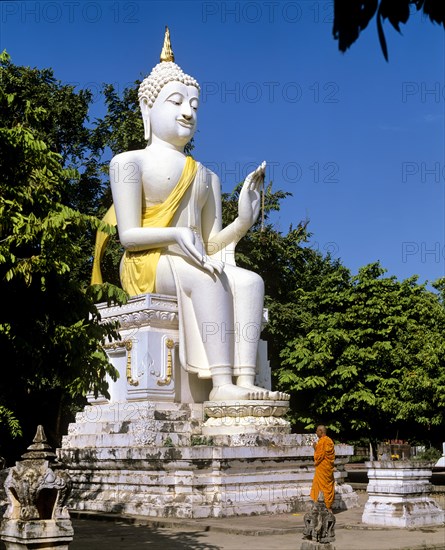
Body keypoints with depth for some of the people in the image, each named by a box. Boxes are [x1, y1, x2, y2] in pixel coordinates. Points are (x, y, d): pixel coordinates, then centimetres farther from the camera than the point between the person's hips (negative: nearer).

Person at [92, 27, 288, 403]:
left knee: (250, 280, -27)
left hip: (196, 265, 5)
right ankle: (222, 383, -45)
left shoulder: (207, 177, 24)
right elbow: (128, 235, -3)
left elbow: (213, 243, 13)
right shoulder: (130, 162, 8)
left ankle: (244, 380, -43)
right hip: (146, 265, -5)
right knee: (207, 275, -36)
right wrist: (176, 235, -21)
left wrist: (243, 223, -7)